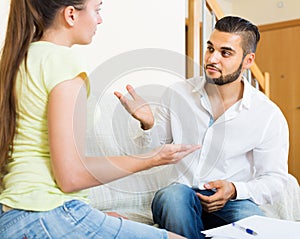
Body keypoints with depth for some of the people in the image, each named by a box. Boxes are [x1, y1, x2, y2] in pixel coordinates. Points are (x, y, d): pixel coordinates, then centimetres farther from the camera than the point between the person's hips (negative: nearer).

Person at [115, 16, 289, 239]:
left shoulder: (269, 116, -4)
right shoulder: (177, 93, 1)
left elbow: (275, 179, 2)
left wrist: (234, 190, -16)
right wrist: (148, 124, -14)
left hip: (231, 202, -1)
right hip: (179, 195, 2)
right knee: (173, 195, -33)